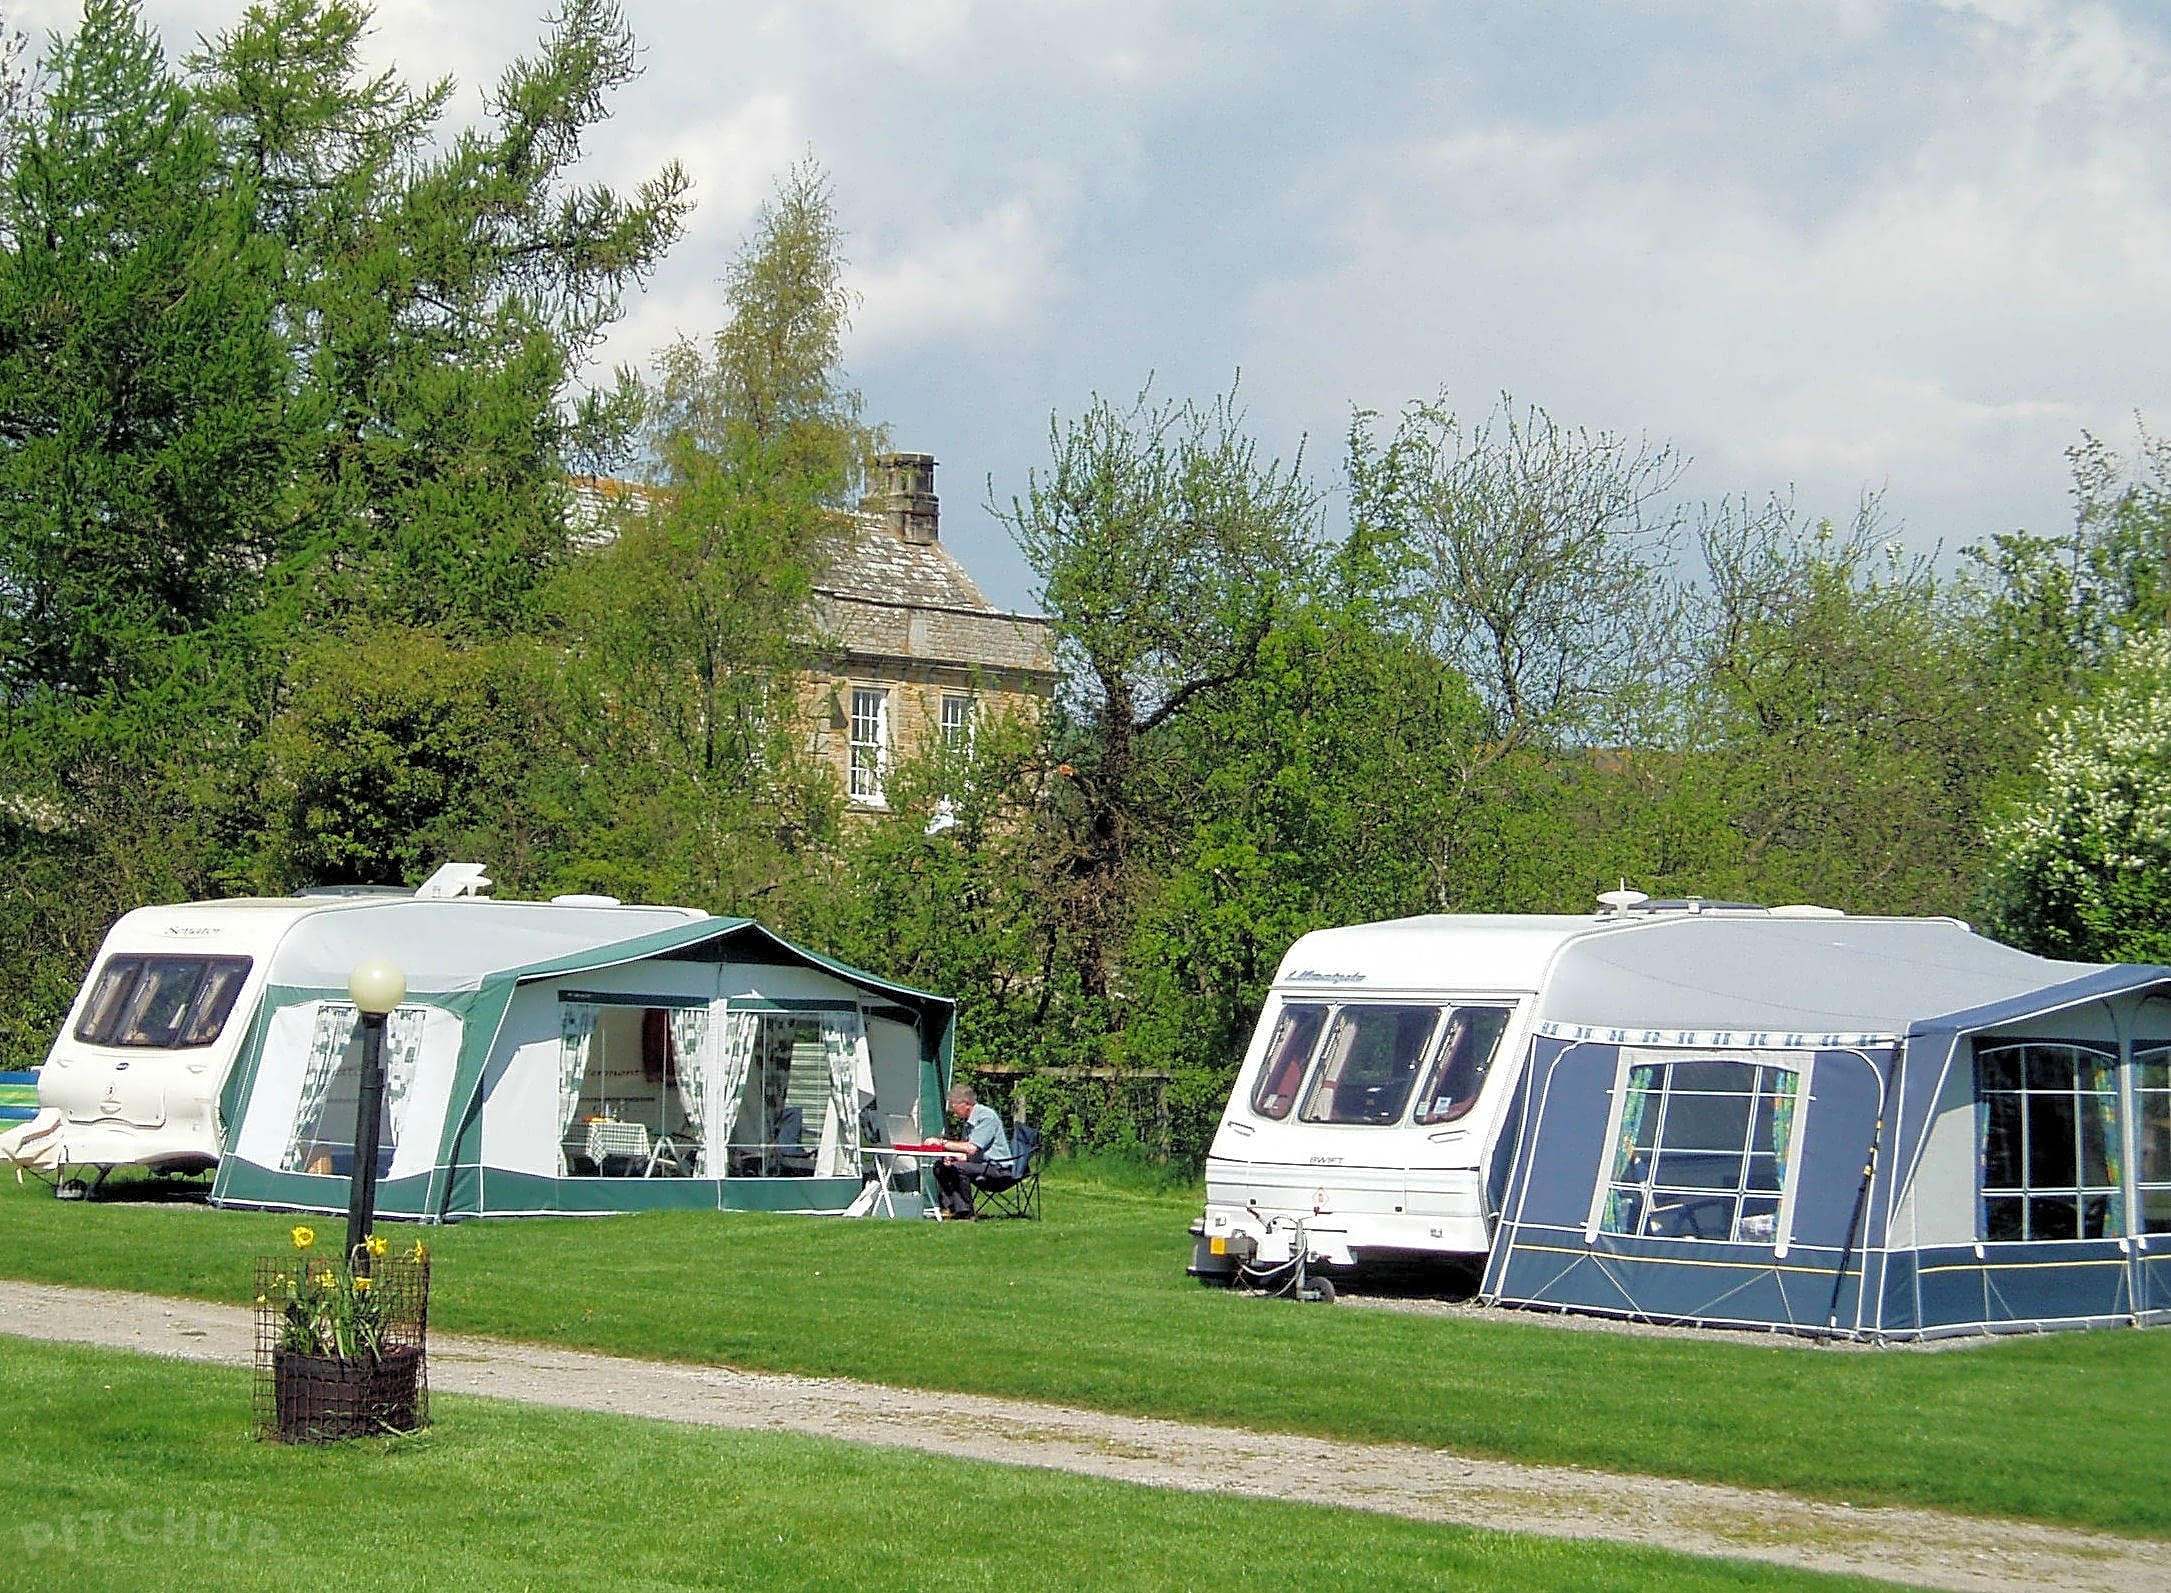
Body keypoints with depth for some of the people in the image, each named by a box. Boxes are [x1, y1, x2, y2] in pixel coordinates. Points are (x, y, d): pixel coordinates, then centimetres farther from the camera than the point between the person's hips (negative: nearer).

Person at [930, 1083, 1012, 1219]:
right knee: (940, 1166, 2)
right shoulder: (968, 1120, 12)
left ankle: (965, 1213, -21)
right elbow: (966, 1151, 12)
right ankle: (950, 1207, -7)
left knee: (958, 1167, -29)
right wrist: (952, 1157, -10)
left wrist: (943, 1143, -19)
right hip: (982, 1164, 10)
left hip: (997, 1167, -10)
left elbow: (972, 1148, -25)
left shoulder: (986, 1116, -17)